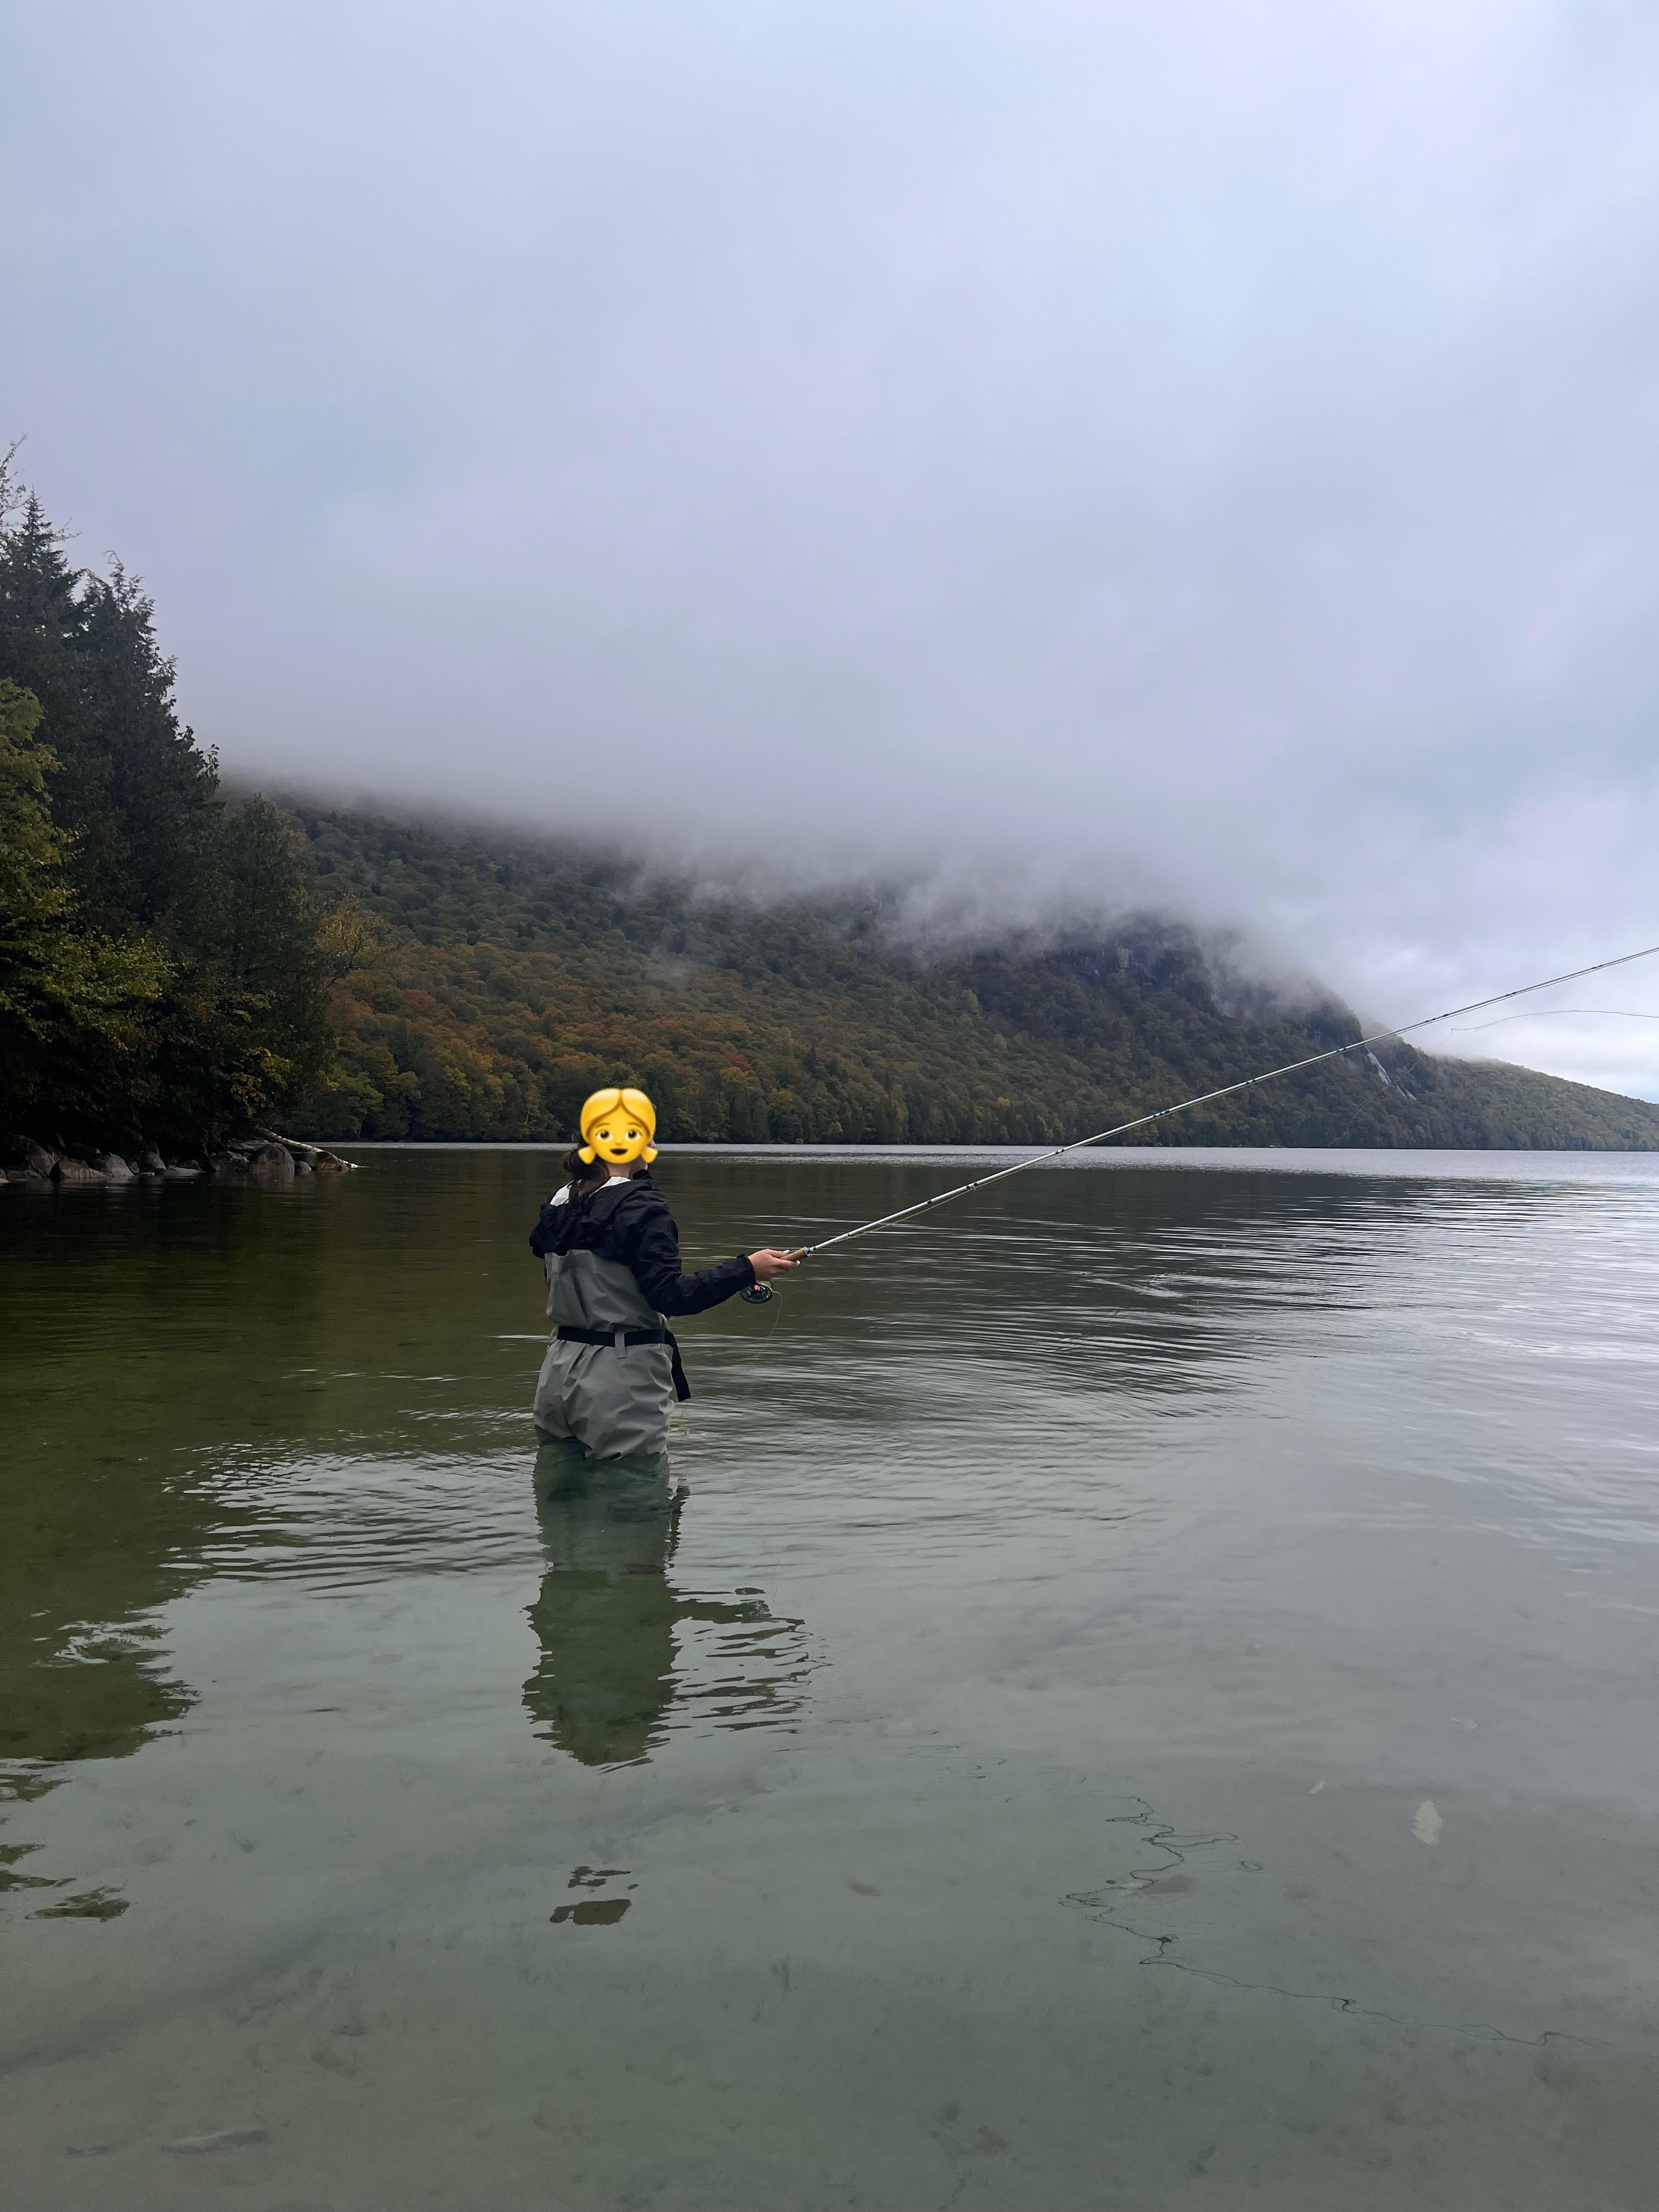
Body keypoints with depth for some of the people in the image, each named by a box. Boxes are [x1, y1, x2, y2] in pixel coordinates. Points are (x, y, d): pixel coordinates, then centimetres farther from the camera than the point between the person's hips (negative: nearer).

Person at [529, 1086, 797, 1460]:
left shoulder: (559, 1204, 8)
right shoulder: (641, 1208, -15)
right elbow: (669, 1296, -21)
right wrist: (747, 1270, -18)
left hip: (558, 1371, 8)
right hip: (620, 1380, -8)